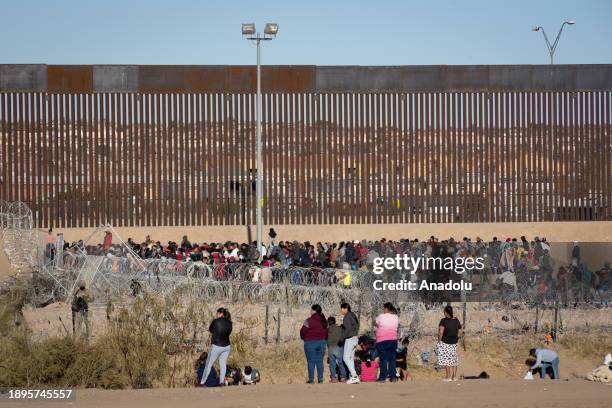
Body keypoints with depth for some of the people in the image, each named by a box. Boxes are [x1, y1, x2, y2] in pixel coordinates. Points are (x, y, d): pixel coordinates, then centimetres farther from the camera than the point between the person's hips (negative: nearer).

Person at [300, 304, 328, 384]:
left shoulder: (308, 321, -13)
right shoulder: (323, 321, 6)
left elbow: (303, 332, -9)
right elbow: (326, 332, 10)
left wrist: (304, 338, 10)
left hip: (310, 342, -5)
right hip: (321, 342, 5)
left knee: (311, 361, 0)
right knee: (320, 361, 8)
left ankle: (311, 379, -2)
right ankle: (320, 378, 6)